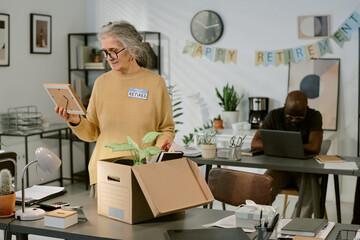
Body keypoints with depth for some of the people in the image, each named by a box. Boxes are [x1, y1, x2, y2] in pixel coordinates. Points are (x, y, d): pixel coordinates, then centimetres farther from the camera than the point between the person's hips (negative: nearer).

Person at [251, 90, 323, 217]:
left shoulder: (314, 116, -10)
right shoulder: (274, 115, -4)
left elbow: (315, 148, -23)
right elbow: (255, 143, -10)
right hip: (280, 168, 2)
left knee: (312, 189, -33)